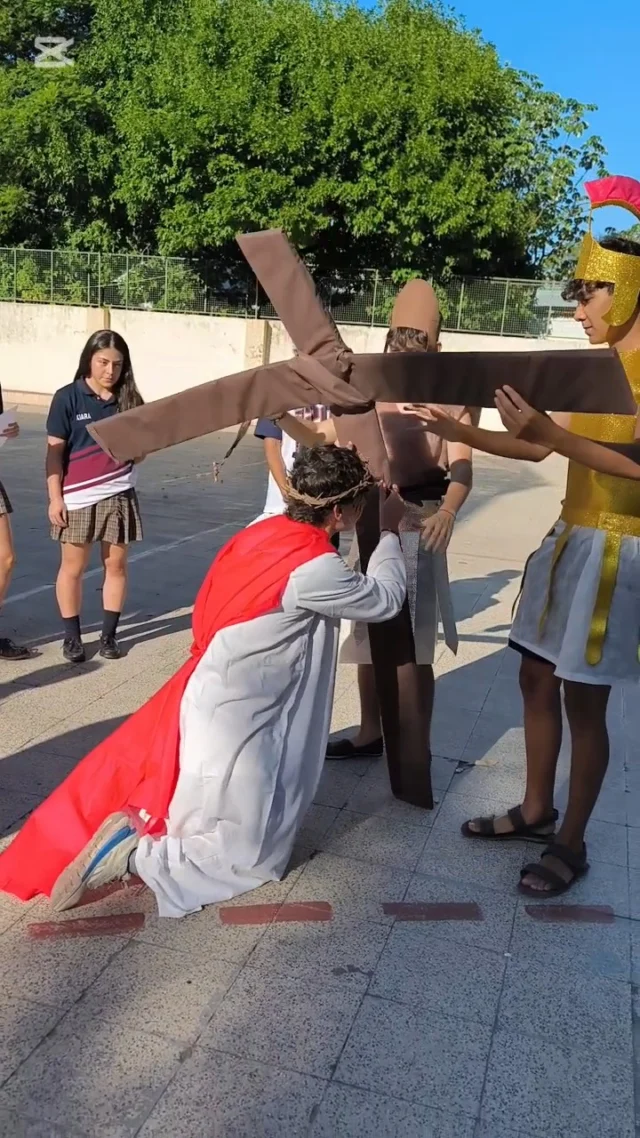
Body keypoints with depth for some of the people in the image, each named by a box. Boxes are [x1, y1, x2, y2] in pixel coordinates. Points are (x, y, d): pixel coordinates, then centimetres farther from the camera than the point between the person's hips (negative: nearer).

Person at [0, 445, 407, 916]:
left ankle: (136, 822, 19)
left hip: (216, 701, 9)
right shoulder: (315, 568, -23)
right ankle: (128, 854, -2)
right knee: (253, 858, 8)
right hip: (233, 721, -9)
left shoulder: (268, 530, 0)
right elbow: (386, 600, -6)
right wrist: (390, 532, 8)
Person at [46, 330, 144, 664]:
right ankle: (72, 636, 19)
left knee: (116, 565, 8)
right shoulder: (68, 397, -5)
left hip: (119, 495, 3)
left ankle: (109, 634, 20)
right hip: (77, 498, -3)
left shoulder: (129, 399, 4)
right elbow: (54, 450, -4)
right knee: (73, 568, 6)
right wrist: (55, 497, -9)